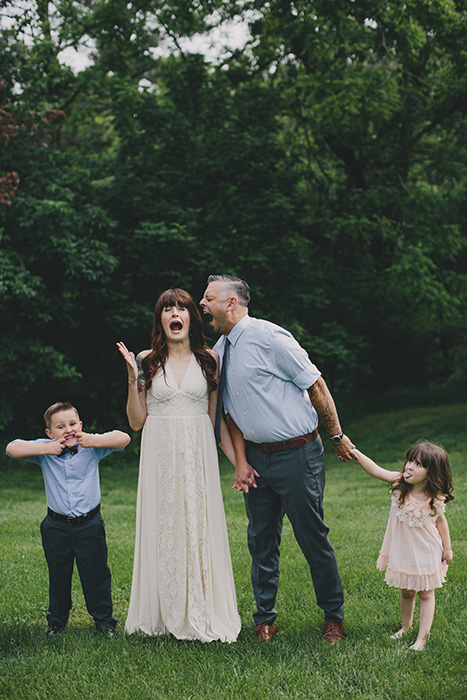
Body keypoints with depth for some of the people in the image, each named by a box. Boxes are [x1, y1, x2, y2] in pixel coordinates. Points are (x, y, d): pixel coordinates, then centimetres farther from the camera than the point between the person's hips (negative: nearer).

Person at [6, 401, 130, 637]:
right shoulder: (45, 451, -5)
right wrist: (47, 449, -21)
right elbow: (12, 449, -15)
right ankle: (57, 620, 33)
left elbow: (123, 438, -13)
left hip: (89, 525, -1)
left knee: (96, 575, 7)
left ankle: (103, 620, 23)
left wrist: (94, 441, -23)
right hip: (56, 527, 1)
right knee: (58, 577, 15)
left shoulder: (91, 447, -6)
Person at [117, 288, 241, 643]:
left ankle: (203, 614, 10)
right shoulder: (147, 361, 4)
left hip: (198, 455, 0)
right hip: (160, 457, 0)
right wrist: (133, 377, -9)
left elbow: (217, 418, 9)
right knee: (163, 530, 3)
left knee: (200, 529, 0)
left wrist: (238, 460, 3)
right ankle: (165, 614, 13)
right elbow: (136, 421, 3)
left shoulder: (208, 360, 6)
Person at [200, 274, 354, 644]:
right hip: (257, 457, 7)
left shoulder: (268, 337, -14)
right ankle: (265, 618, 26)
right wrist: (241, 461, 5)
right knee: (261, 540, 11)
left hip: (298, 454, -6)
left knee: (313, 537, 3)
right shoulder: (220, 350, 8)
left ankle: (334, 616, 21)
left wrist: (337, 436, -4)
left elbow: (316, 385, -10)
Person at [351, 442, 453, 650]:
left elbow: (441, 522, -3)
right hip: (402, 551, 3)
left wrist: (447, 548, 4)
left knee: (425, 594, 9)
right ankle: (405, 627, 39)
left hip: (426, 553, -3)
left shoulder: (435, 500, -19)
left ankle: (422, 637, 17)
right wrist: (357, 455, -30)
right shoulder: (400, 483, -14)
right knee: (406, 593, 19)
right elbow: (376, 470, -18)